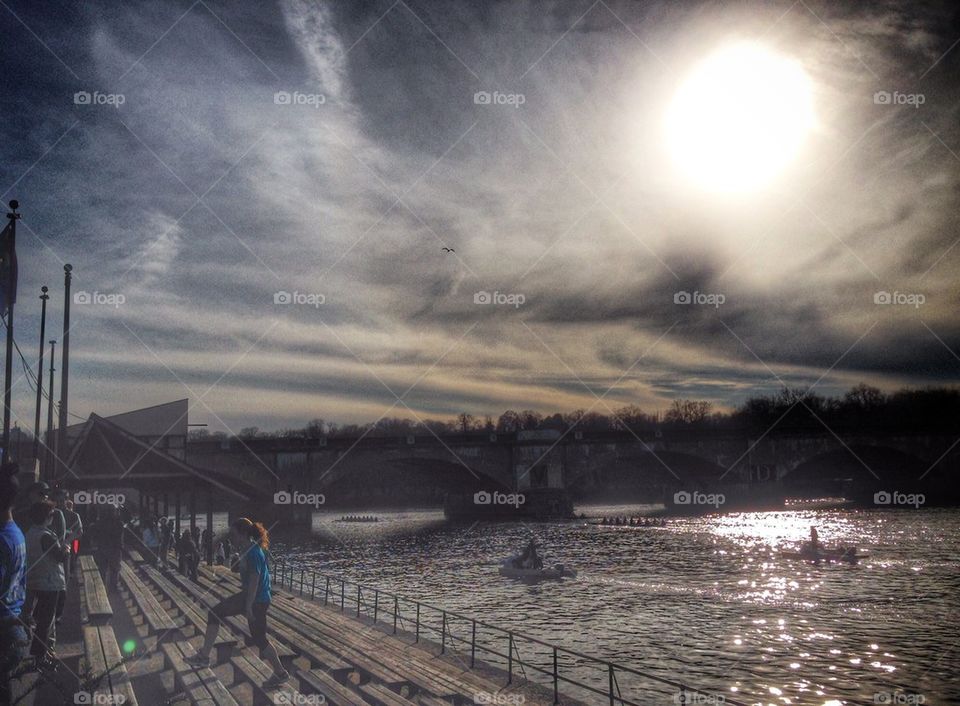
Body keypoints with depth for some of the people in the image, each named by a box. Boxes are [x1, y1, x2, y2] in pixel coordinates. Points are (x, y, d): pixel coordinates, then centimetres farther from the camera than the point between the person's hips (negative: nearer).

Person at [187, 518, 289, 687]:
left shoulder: (253, 553, -24)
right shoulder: (247, 549, 5)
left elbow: (254, 580, -25)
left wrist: (248, 607, -22)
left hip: (257, 600, -10)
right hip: (248, 595, 10)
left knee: (258, 638, 2)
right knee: (215, 612, 9)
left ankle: (280, 673, 17)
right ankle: (204, 656, 14)